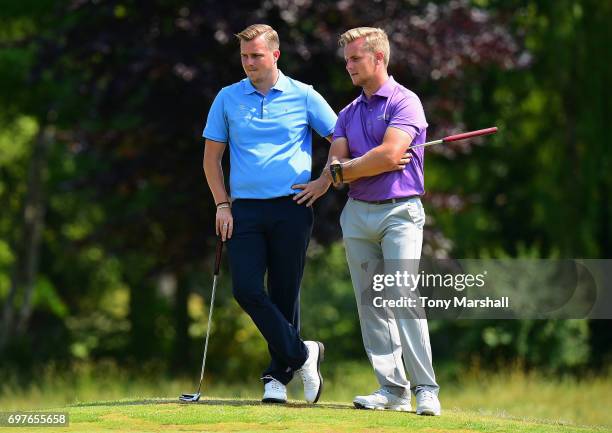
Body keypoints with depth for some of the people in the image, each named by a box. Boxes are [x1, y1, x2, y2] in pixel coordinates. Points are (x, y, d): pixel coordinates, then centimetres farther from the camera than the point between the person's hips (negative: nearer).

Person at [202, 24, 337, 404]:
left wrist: (325, 181, -2)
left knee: (285, 294, 2)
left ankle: (279, 374, 13)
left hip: (292, 209, -2)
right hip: (245, 210, 2)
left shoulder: (304, 96, 3)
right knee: (246, 289, -12)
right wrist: (222, 204, 5)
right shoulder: (228, 99, 9)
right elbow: (212, 157, 14)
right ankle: (301, 354, -1)